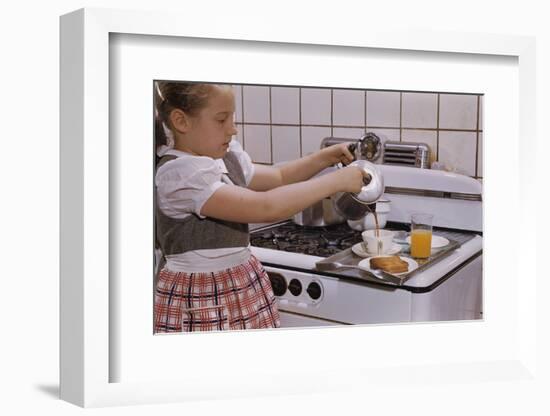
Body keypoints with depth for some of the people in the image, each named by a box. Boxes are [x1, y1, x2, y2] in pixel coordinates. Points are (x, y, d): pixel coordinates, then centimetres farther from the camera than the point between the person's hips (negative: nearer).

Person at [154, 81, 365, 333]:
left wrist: (326, 157, 8)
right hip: (199, 302, -8)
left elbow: (277, 178, 23)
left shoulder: (227, 157, 4)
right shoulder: (177, 173, -22)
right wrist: (337, 180, -22)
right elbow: (265, 207, -29)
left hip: (246, 287, 8)